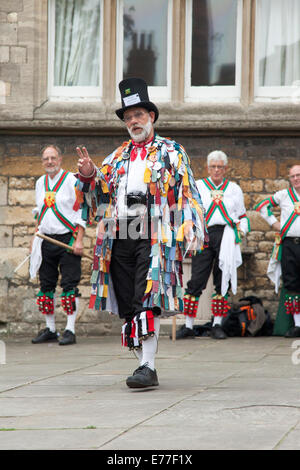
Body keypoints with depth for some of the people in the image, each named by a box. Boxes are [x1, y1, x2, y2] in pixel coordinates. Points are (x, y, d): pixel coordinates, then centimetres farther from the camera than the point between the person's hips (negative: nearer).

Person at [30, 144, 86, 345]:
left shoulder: (72, 180, -5)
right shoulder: (40, 183, 14)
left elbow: (81, 212, -7)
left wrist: (79, 240, -13)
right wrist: (36, 235, 15)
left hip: (67, 239, -6)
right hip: (46, 241, 6)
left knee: (69, 286, -8)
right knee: (46, 286, 7)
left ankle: (70, 330, -8)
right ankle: (50, 329, 16)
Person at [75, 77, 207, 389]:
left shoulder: (171, 153, 10)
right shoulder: (117, 158, 23)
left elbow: (187, 194, 4)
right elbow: (99, 194, 21)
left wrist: (189, 232, -9)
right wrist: (89, 175, 0)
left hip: (154, 237, -5)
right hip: (119, 239, 5)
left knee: (146, 302, -17)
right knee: (127, 305, 3)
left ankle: (148, 367, -21)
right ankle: (144, 364, 11)